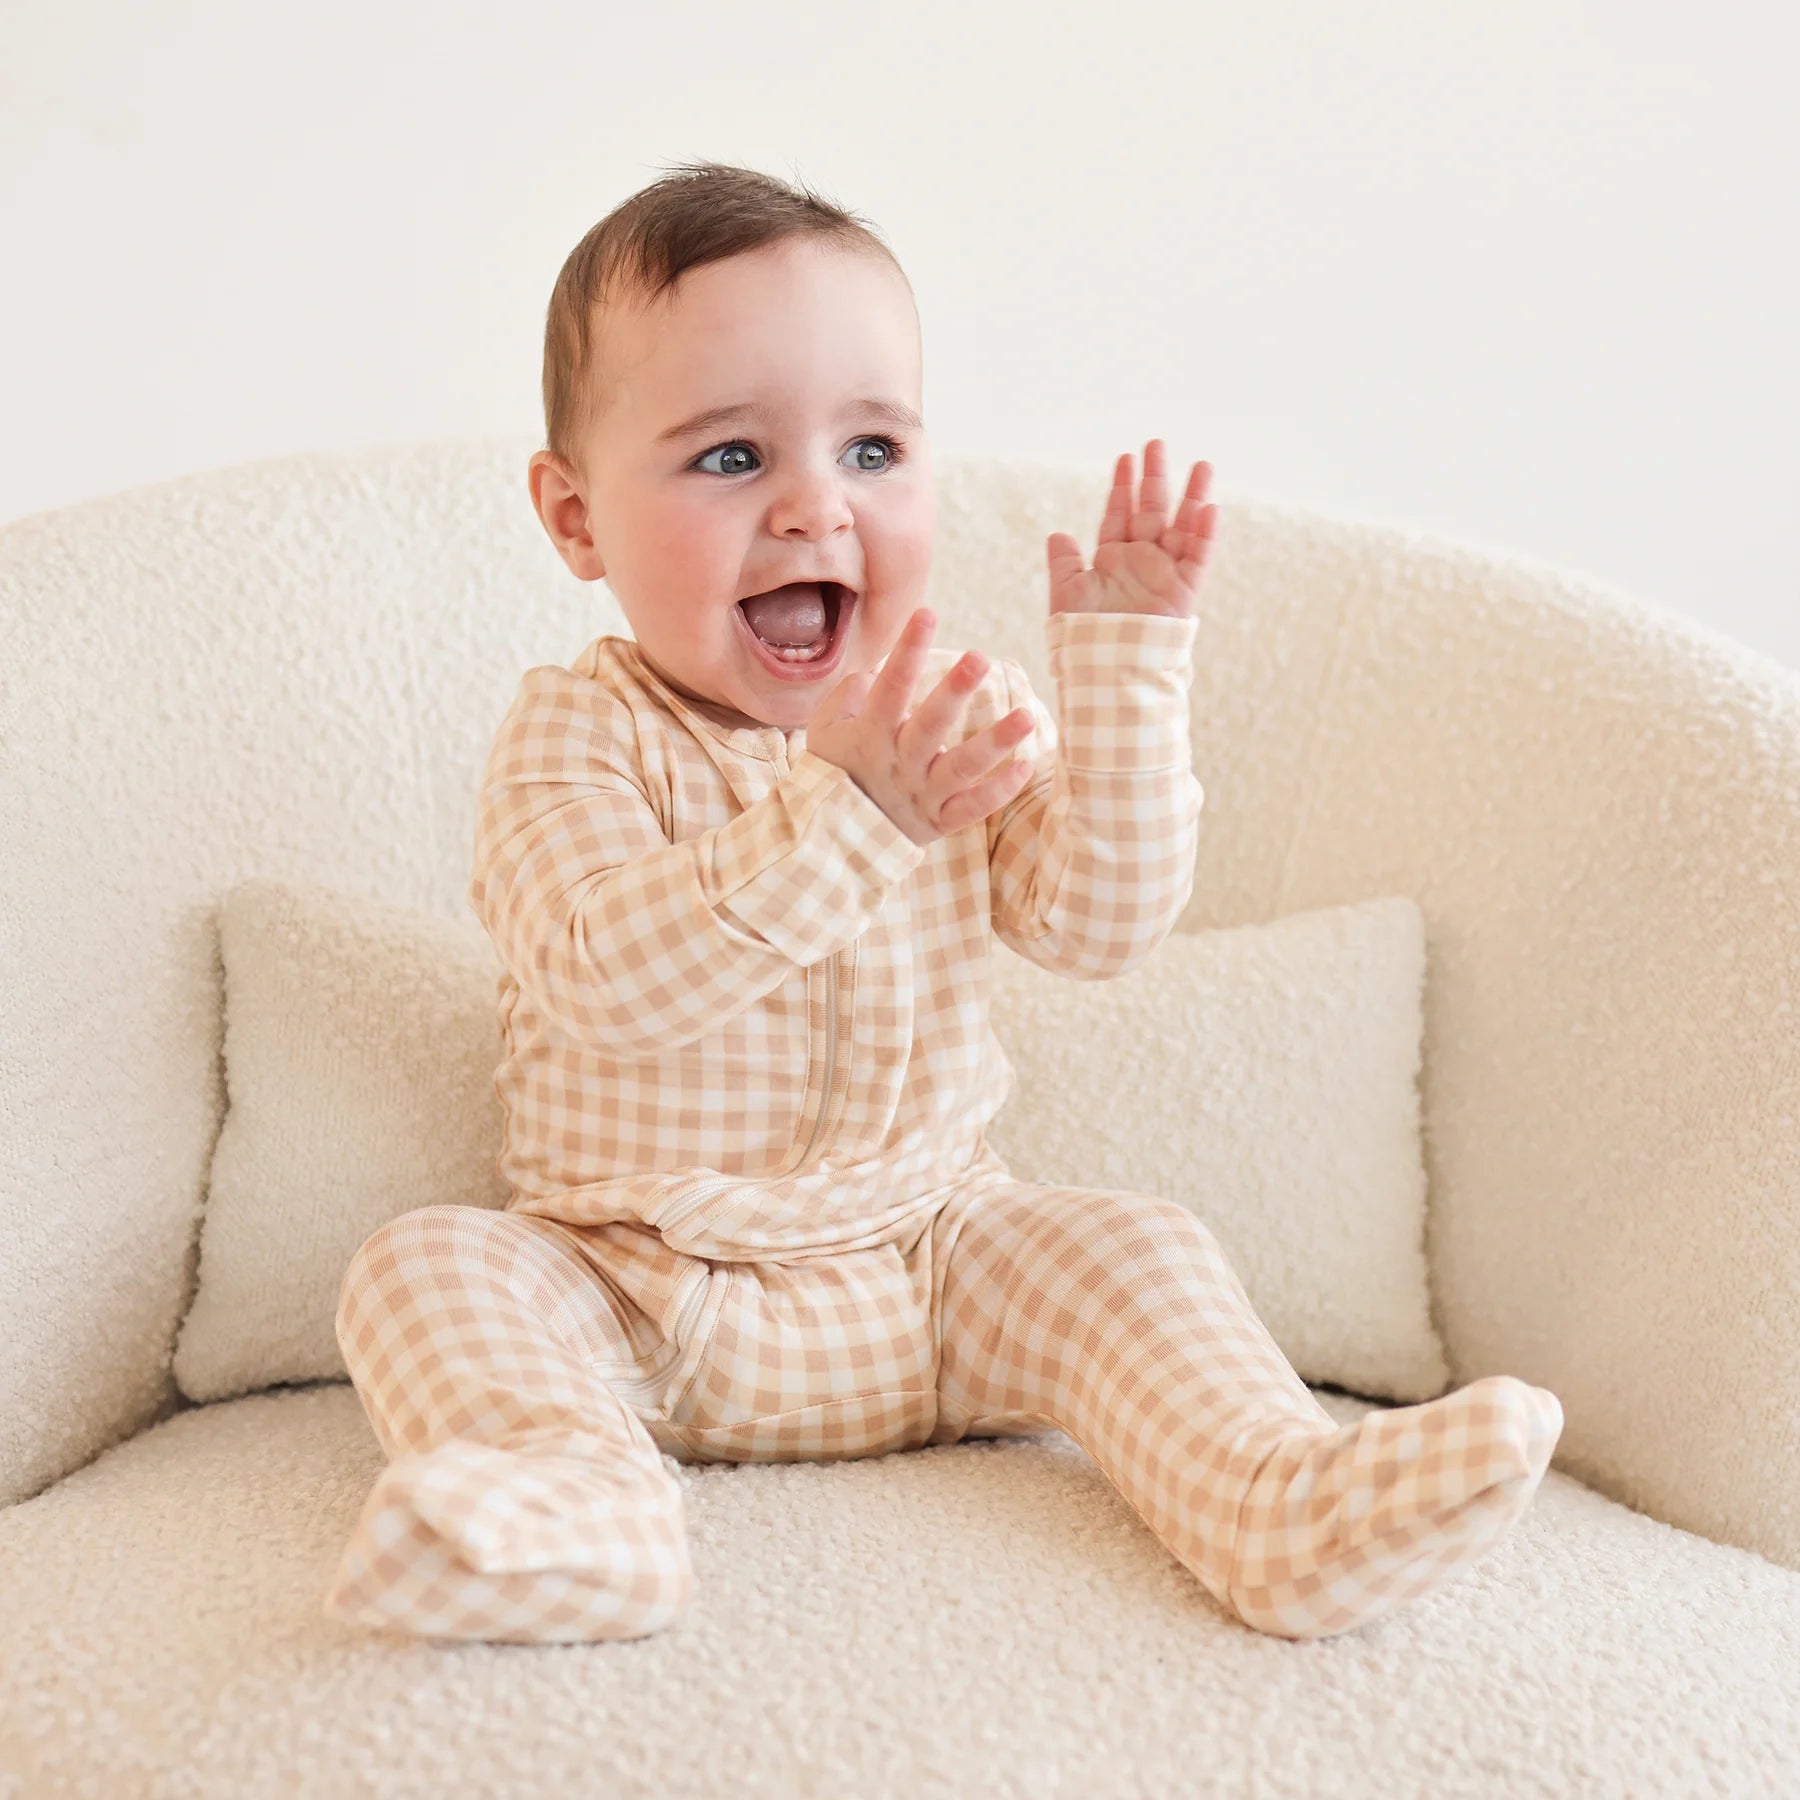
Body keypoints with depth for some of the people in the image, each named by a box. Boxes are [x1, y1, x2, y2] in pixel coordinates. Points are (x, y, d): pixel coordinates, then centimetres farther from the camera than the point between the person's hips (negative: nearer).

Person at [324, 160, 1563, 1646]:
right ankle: (565, 1488, -43)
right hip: (631, 1295, -2)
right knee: (425, 1266, -24)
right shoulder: (576, 734, -13)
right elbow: (608, 979, -31)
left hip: (925, 1266, 3)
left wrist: (1126, 675, -17)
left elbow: (1102, 926, -9)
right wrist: (850, 807, -41)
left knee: (1127, 1248, -16)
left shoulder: (966, 716, 0)